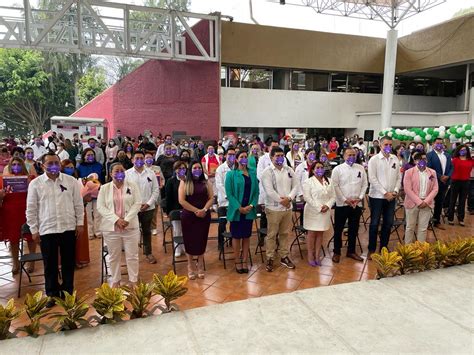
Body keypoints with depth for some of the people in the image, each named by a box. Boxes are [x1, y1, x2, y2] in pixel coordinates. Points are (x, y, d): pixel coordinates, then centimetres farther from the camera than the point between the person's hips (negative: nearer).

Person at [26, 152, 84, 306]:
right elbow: (31, 209, 1)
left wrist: (80, 223, 2)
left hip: (69, 228, 1)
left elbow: (78, 204, 5)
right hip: (47, 230, -1)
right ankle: (52, 295, 25)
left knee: (68, 263, 11)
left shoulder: (71, 181, 1)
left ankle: (68, 292, 26)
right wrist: (34, 230, -1)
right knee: (50, 265, 10)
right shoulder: (35, 184, -2)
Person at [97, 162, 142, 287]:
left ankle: (133, 281, 18)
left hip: (130, 226, 0)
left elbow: (137, 203, -3)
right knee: (114, 256, 10)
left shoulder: (132, 186, 4)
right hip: (111, 227, 0)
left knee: (132, 255, 5)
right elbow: (100, 207, -4)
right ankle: (115, 281, 25)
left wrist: (127, 220, -15)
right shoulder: (104, 188, 4)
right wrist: (116, 219, -16)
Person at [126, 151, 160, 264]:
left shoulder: (151, 173, 3)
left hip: (148, 208, 2)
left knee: (147, 231, 13)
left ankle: (148, 252, 25)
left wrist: (148, 203, -8)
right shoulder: (127, 174, -1)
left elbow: (156, 190, 3)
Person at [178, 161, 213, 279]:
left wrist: (204, 210, -14)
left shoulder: (206, 183, 8)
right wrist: (196, 210, -13)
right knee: (189, 241, 4)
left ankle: (200, 267, 19)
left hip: (204, 216, 2)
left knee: (201, 240, 5)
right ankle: (190, 267, 17)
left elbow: (211, 198, 2)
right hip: (188, 216, -2)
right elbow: (181, 200, -8)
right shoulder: (184, 182, 1)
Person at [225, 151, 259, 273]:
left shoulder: (253, 173, 7)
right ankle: (237, 261, 18)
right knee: (236, 236, 6)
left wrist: (251, 205, -11)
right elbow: (229, 193, -9)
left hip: (249, 211, 3)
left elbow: (256, 191, 3)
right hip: (236, 211, -3)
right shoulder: (231, 174, -4)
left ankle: (245, 261, 20)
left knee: (247, 236, 10)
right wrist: (239, 208, -16)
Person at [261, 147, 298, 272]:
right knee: (271, 234, 3)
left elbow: (295, 186, 6)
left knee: (285, 233, 15)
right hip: (273, 208, -5)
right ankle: (270, 258, 15)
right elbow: (269, 191, -17)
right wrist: (281, 200, -15)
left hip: (288, 207, 5)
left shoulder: (289, 170, 9)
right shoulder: (267, 172, -9)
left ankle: (284, 257, 28)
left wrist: (289, 198, -11)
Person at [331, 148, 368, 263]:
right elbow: (335, 186, -8)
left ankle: (351, 251, 27)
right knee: (338, 229, 4)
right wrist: (345, 199, -13)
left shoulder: (360, 168, 8)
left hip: (357, 204, 3)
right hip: (342, 204, -3)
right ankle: (337, 252, 16)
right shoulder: (338, 169, -3)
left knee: (354, 229, 12)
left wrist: (360, 198, -5)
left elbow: (364, 184, 8)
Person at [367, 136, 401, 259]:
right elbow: (372, 179, -12)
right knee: (374, 223, 2)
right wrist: (385, 193, -14)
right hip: (377, 196, -4)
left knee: (388, 223, 10)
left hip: (392, 197, 4)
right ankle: (371, 250, 14)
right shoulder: (374, 159, -7)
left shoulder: (395, 159, 6)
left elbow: (399, 177, 9)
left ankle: (384, 248, 24)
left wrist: (395, 191, -6)